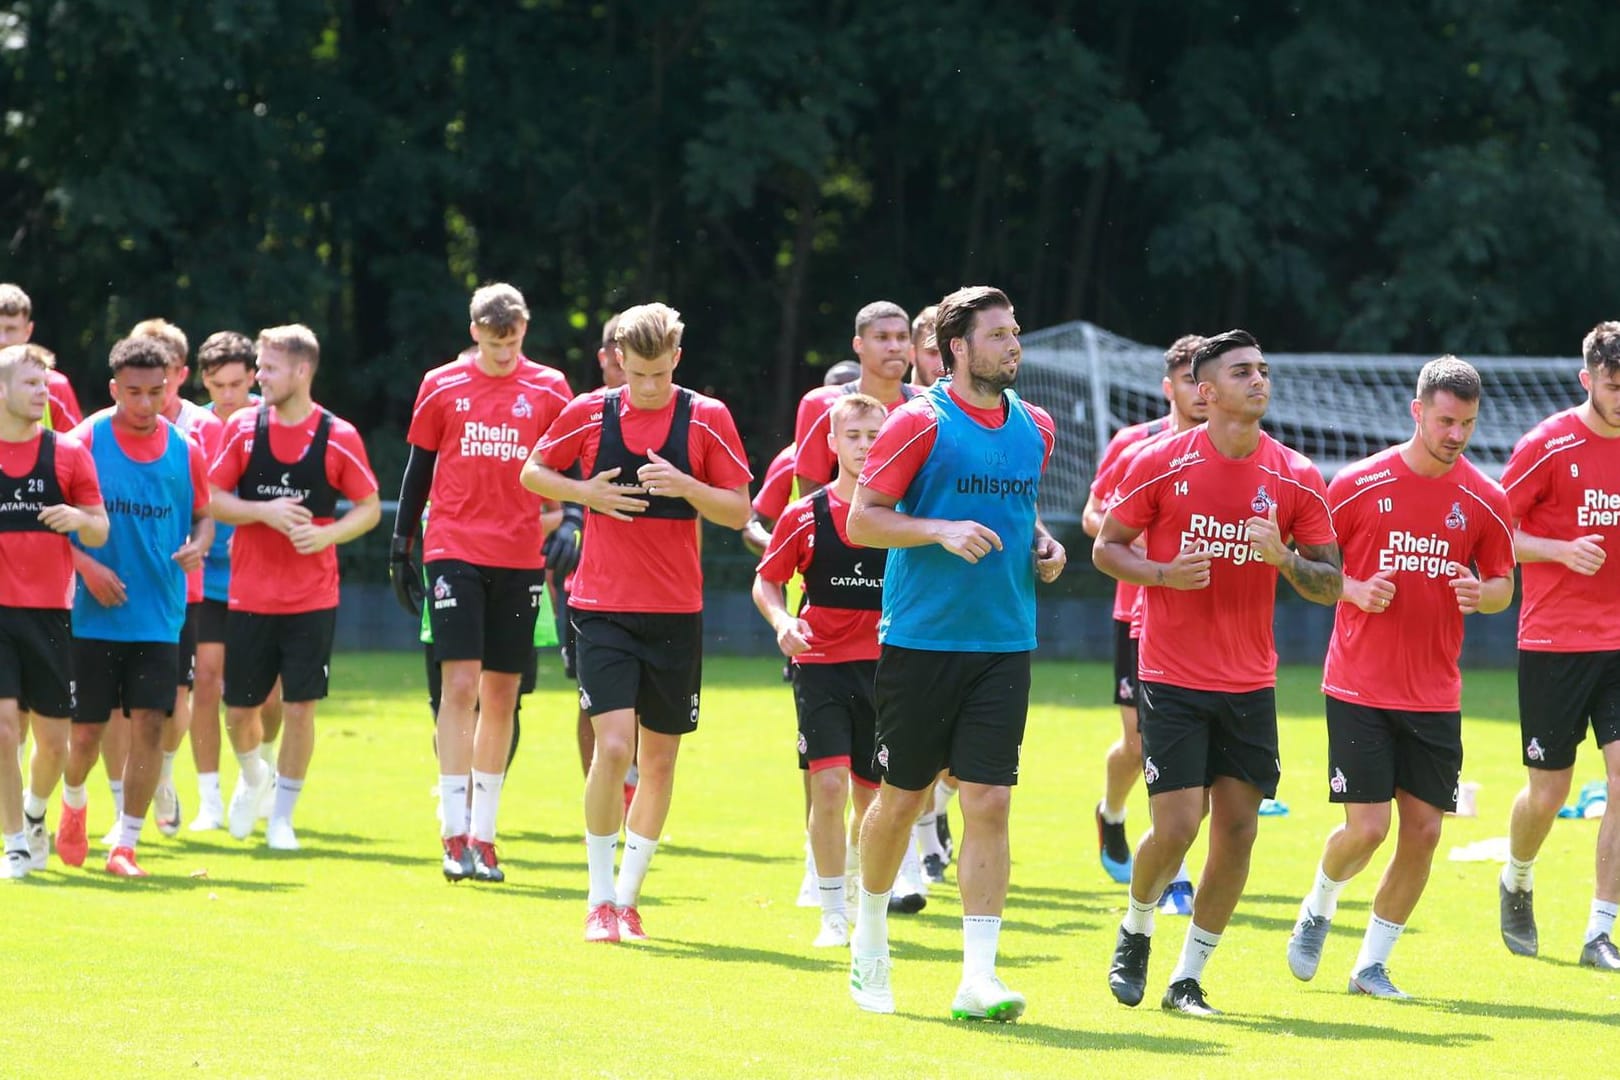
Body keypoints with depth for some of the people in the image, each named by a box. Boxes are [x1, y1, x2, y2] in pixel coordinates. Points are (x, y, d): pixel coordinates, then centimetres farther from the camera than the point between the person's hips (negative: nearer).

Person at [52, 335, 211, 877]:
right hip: (94, 614, -2)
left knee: (149, 724, -7)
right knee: (87, 729, 3)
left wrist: (197, 546, -7)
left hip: (159, 615, 2)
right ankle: (73, 807, 35)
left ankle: (125, 845, 2)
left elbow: (204, 514, 15)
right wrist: (86, 567, -14)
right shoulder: (85, 440, -4)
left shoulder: (184, 450, 4)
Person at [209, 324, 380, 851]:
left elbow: (369, 508, 3)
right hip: (249, 595, 2)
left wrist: (327, 534, -15)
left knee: (300, 708, -4)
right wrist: (265, 512, -15)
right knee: (239, 709, 6)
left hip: (312, 599, -2)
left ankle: (282, 817, 11)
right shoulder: (243, 428, 0)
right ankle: (251, 777, 38)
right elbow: (213, 499, 1)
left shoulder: (339, 437, -4)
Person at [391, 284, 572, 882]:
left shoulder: (549, 390, 4)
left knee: (502, 695, 5)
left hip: (520, 560, 1)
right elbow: (418, 470, 10)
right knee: (460, 684, -11)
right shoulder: (441, 387, 4)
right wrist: (401, 548, 8)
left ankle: (483, 833, 13)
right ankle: (454, 833, -11)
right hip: (455, 554, -1)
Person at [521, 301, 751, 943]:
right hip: (603, 607, -2)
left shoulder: (706, 419, -1)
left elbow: (739, 511, 1)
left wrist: (684, 487, -17)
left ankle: (628, 896, 21)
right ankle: (599, 900, -3)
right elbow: (531, 473, 12)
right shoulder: (590, 414, -1)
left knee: (659, 758, 6)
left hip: (676, 612, 2)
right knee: (613, 745, -15)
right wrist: (586, 491, -7)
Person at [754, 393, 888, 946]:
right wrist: (782, 621, -12)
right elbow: (766, 581, 7)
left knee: (871, 796, 6)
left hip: (883, 665, 1)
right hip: (820, 662, -1)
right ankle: (832, 915, -4)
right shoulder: (806, 514, -1)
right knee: (828, 784, -14)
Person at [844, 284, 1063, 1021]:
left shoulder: (1034, 428, 10)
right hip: (921, 638, -4)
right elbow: (861, 520, -8)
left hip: (1004, 644, 4)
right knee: (901, 797, 7)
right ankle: (869, 937, 32)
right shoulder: (922, 422, -7)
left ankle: (978, 979, -8)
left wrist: (1043, 544, 7)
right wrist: (942, 530, -20)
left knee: (988, 803, -6)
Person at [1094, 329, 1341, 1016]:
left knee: (1237, 832, -1)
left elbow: (1331, 585, 4)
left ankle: (1189, 978, 13)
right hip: (1173, 679, -3)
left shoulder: (1296, 478, 1)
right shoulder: (1161, 464, -5)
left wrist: (1285, 559, -17)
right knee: (1176, 826, -10)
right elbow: (1106, 547, 3)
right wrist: (1164, 572, -16)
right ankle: (1136, 932, 20)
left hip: (1250, 686, 3)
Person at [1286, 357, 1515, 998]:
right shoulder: (1358, 484, -6)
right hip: (1360, 691, -3)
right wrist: (1355, 590, -15)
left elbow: (1503, 584, 12)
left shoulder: (1485, 500, 1)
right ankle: (1318, 909, 24)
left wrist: (1482, 594, -11)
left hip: (1435, 699, 3)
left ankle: (1372, 964, 15)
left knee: (1422, 832, -1)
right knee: (1367, 829, -9)